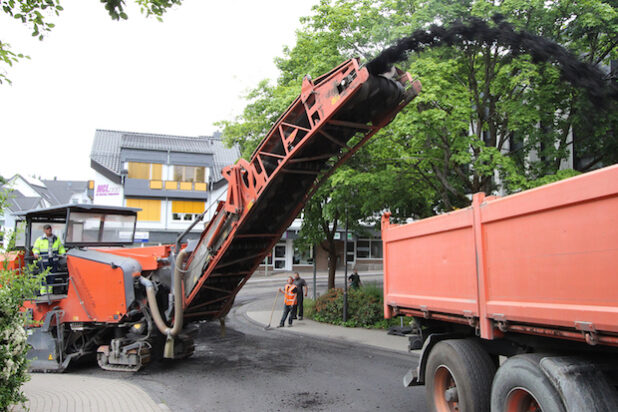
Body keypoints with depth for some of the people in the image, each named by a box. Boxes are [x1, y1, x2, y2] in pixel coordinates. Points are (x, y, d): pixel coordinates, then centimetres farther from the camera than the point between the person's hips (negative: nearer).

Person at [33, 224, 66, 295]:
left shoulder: (56, 238, 11)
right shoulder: (40, 239, 1)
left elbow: (61, 248, 19)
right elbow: (35, 248, 3)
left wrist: (63, 254, 5)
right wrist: (36, 253, -16)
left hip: (54, 261, 4)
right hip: (44, 261, -3)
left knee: (52, 277, 6)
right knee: (44, 276, -8)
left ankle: (50, 292, 16)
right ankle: (43, 292, -2)